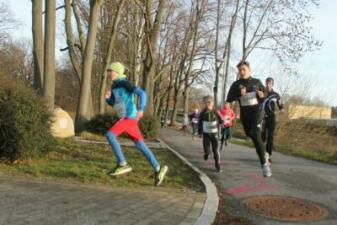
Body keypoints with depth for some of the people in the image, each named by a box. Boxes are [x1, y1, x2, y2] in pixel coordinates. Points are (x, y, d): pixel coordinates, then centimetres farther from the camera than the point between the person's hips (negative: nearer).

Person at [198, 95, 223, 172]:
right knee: (207, 151, -8)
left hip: (214, 134, 0)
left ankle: (218, 166, 6)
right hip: (206, 134, 0)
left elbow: (221, 121, 5)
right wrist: (199, 132, 4)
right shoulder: (202, 113, -3)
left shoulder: (215, 112, -5)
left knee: (216, 151, -4)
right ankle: (206, 153, 29)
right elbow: (199, 123, 6)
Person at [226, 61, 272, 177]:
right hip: (244, 113, 3)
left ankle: (264, 164, -18)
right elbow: (229, 99, -5)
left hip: (256, 111, -3)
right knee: (249, 134, 22)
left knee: (256, 136, -20)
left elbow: (265, 92, 15)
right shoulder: (236, 84, -2)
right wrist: (239, 94, -22)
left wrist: (262, 94, -9)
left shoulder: (256, 82, 1)